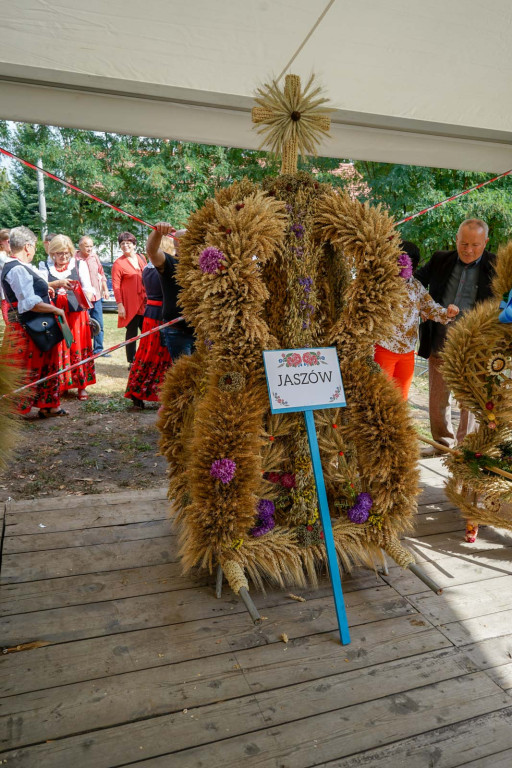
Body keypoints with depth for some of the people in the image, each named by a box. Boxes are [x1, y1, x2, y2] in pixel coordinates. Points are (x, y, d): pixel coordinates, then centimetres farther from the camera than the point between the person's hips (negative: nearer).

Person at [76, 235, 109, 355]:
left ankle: (98, 349, 20)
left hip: (96, 296, 6)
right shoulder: (75, 258, -10)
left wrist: (105, 289, 15)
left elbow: (101, 273, 18)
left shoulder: (94, 256, 9)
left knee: (99, 325, 10)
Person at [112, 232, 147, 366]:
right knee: (132, 332, 1)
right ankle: (131, 362, 10)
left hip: (144, 303, 5)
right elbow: (116, 286, -8)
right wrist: (120, 305, -15)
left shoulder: (141, 258, 11)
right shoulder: (118, 263, -5)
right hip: (130, 304, -5)